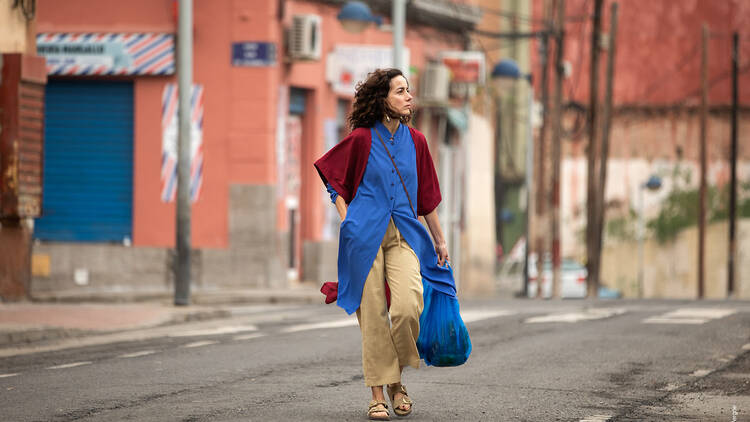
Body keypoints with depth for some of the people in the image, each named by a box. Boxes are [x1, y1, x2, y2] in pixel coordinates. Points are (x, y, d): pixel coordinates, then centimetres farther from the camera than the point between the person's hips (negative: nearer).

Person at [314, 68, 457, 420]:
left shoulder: (415, 141, 10)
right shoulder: (361, 139, 0)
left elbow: (427, 196, 18)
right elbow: (334, 179, 11)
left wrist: (440, 242, 20)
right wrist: (348, 220, 0)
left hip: (404, 233, 2)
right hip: (365, 233, -2)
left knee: (408, 305, -17)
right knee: (373, 312, -4)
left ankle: (396, 379, 6)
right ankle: (377, 394, 4)